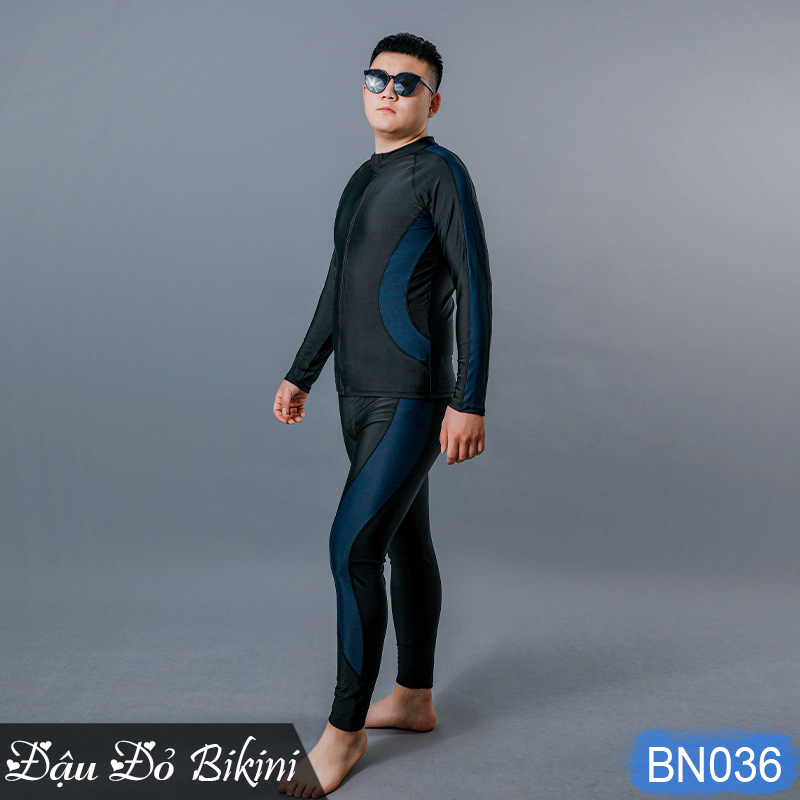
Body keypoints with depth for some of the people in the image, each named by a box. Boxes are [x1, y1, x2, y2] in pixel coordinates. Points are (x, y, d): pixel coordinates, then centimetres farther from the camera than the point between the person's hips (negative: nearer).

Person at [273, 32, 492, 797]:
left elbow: (474, 289, -13)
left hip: (411, 401, -8)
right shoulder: (362, 179, 17)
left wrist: (469, 401, -18)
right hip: (359, 396, 8)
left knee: (353, 548, -12)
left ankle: (345, 728, 3)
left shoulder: (441, 172, -7)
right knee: (406, 543, 14)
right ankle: (414, 698, 27)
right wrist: (300, 374, 20)